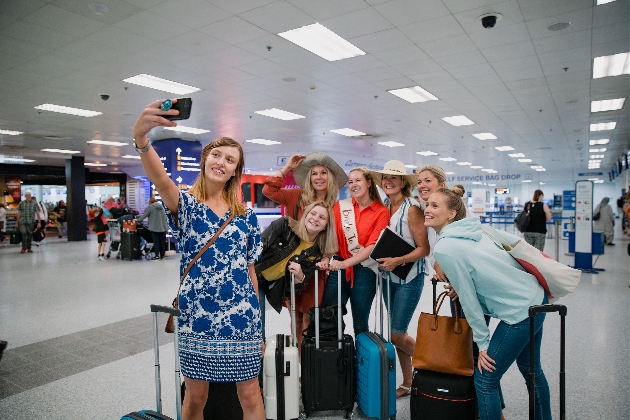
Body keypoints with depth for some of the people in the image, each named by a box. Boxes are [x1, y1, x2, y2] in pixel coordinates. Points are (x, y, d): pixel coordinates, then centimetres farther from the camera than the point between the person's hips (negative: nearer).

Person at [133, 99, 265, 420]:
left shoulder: (246, 216, 5)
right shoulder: (186, 205, -3)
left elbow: (250, 270, 8)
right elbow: (161, 180, -27)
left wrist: (257, 327, 8)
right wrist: (141, 138, -47)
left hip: (241, 318, 2)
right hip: (197, 318, -1)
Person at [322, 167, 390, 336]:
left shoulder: (381, 211, -1)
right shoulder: (340, 206, 6)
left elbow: (373, 245, -10)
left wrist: (345, 263, -20)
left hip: (364, 271, -2)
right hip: (337, 269, 2)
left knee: (360, 324, 10)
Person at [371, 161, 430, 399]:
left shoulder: (412, 209, -14)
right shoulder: (384, 208, 4)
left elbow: (424, 248, -15)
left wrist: (398, 261, -26)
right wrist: (383, 260, -5)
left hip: (409, 278, -6)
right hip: (389, 277, 6)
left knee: (397, 335, -3)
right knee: (397, 333, 13)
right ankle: (408, 382, 30)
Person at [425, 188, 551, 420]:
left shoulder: (444, 249, -20)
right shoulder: (474, 227, 2)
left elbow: (469, 300, -15)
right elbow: (518, 244, 10)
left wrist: (482, 343, -5)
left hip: (519, 312, -9)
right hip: (536, 297, 9)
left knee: (485, 380, 2)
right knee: (530, 368, 26)